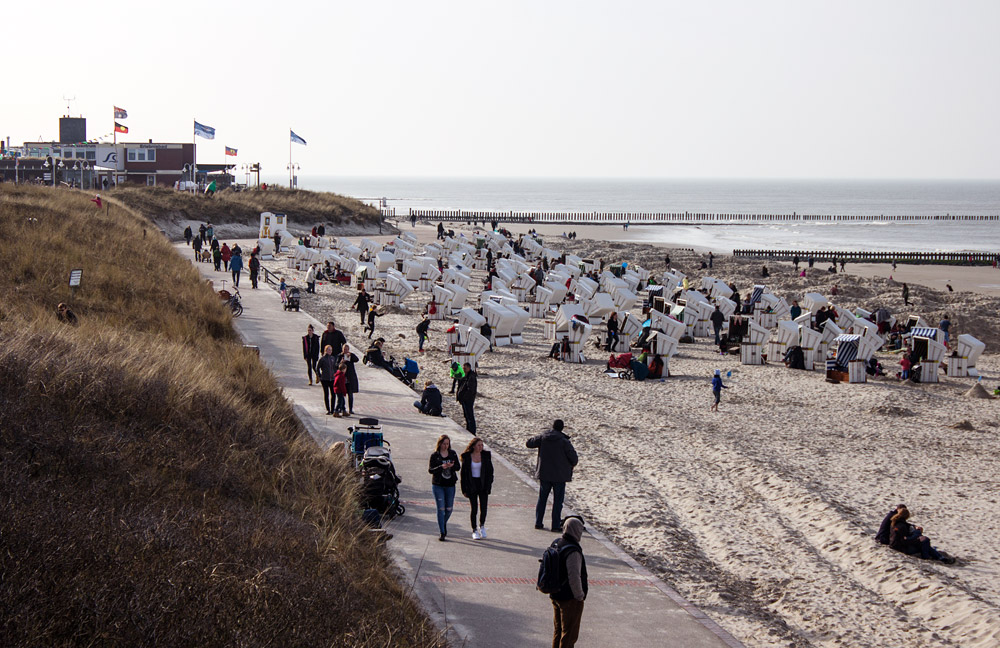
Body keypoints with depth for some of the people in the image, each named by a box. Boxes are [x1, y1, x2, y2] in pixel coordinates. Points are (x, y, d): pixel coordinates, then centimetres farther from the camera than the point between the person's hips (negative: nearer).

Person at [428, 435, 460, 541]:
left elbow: (458, 467, 5)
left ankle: (444, 523, 38)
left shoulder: (453, 454, 5)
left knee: (449, 509, 8)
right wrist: (441, 467, -24)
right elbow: (430, 470, -8)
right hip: (438, 485, -3)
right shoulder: (434, 455, -3)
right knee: (441, 508, -6)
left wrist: (452, 466, -18)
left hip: (450, 485, 3)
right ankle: (442, 533, -2)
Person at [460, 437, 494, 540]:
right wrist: (464, 489, -2)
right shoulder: (467, 457, -3)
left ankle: (482, 526, 19)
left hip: (483, 485, 1)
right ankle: (474, 530, 13)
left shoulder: (486, 455, 2)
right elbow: (463, 473, 1)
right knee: (474, 508, 1)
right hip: (472, 485, -1)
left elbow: (490, 471, 6)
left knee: (483, 507, -6)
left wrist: (489, 485, -3)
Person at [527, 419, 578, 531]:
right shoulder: (564, 441, -12)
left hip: (544, 473, 3)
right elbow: (574, 458, -13)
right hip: (559, 475, -3)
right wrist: (572, 465, 9)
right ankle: (555, 525, 1)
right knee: (558, 500, 3)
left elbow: (528, 443, 6)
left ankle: (538, 523, 16)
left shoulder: (543, 437, -3)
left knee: (542, 498, 15)